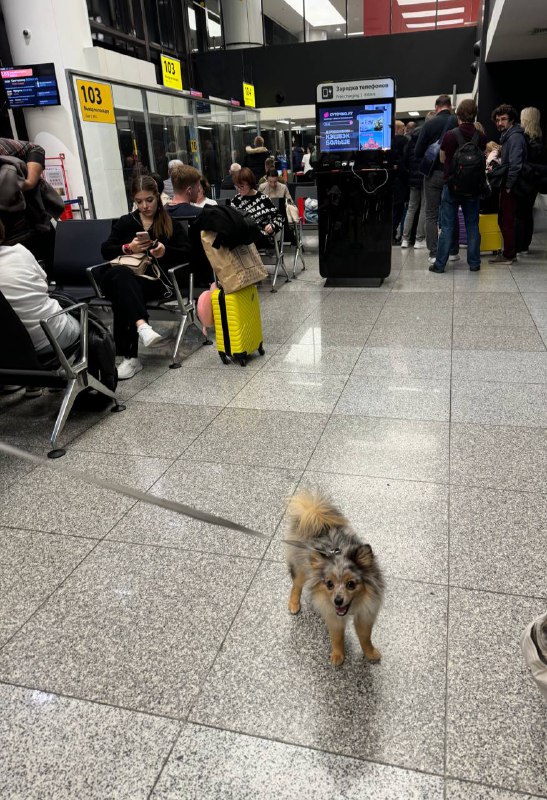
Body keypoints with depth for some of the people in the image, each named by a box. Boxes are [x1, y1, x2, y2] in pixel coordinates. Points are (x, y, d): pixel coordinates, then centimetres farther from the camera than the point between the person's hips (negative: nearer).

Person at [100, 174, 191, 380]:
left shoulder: (171, 222, 16)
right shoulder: (125, 222, 22)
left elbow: (187, 253, 5)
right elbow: (105, 251, 12)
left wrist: (165, 251, -16)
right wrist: (128, 248, -8)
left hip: (156, 278, -2)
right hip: (126, 276, 2)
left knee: (122, 290, -36)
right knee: (120, 275, -39)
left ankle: (129, 356, -45)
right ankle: (142, 325, -60)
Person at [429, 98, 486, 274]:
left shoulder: (449, 135, -9)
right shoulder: (481, 137, -3)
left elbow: (442, 159, 2)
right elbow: (482, 159, 7)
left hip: (452, 185, -2)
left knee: (447, 226, 2)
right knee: (472, 225, 10)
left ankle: (440, 264, 3)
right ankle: (474, 263, 13)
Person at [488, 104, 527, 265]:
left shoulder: (515, 137, -14)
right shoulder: (507, 136, 18)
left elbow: (515, 164, -22)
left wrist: (508, 186, -19)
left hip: (510, 187, -10)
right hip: (507, 186, 10)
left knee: (507, 221, -6)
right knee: (505, 220, 14)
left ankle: (508, 255, 0)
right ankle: (510, 253, 23)